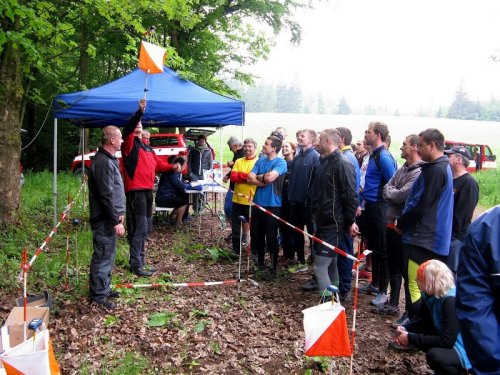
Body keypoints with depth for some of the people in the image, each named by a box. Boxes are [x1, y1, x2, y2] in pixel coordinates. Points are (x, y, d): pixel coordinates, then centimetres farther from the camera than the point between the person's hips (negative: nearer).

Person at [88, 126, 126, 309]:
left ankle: (104, 288, 29)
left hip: (109, 217, 10)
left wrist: (119, 212, 19)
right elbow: (105, 195, -24)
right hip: (104, 219, -10)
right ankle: (98, 295, 7)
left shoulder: (110, 159, 13)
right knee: (103, 256, -2)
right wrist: (115, 221, -22)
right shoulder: (102, 162, -20)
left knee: (108, 255, 17)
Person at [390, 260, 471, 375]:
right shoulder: (431, 294, -4)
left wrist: (411, 338, -26)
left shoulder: (451, 301, -28)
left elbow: (446, 341, -30)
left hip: (463, 349, -8)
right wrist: (406, 328, -10)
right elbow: (422, 316, 10)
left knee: (434, 355, -33)